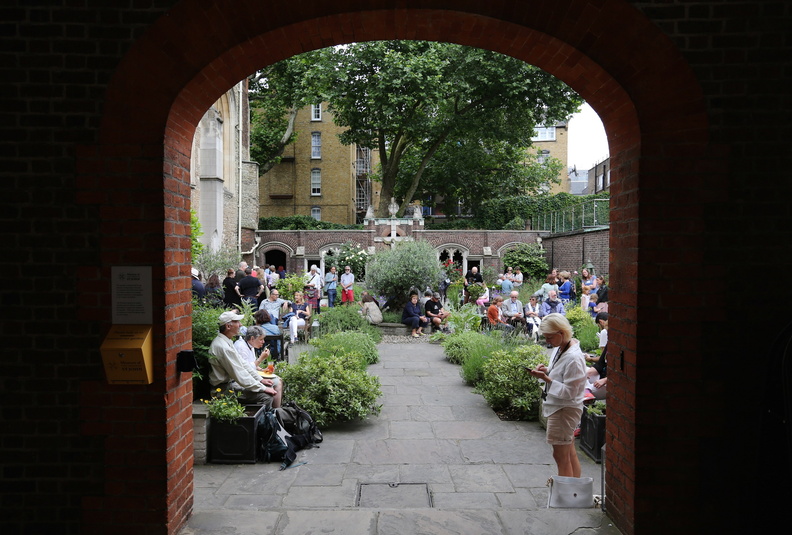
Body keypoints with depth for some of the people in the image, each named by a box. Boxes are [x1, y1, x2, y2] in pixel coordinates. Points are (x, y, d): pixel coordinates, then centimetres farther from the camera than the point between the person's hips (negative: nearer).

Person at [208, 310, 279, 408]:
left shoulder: (227, 341, 9)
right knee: (266, 396, -19)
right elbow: (240, 374, -24)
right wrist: (263, 388, -19)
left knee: (270, 388, 7)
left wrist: (260, 379, 9)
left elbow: (243, 363, 15)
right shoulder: (223, 347, -25)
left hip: (232, 381, 10)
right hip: (226, 387, -10)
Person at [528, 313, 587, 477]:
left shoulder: (573, 358, -24)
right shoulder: (559, 348, 4)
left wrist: (546, 378, -24)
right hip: (558, 407, 10)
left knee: (561, 456, 1)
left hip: (564, 410, -10)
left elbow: (569, 392, -22)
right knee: (570, 454, 18)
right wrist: (546, 370, -1)